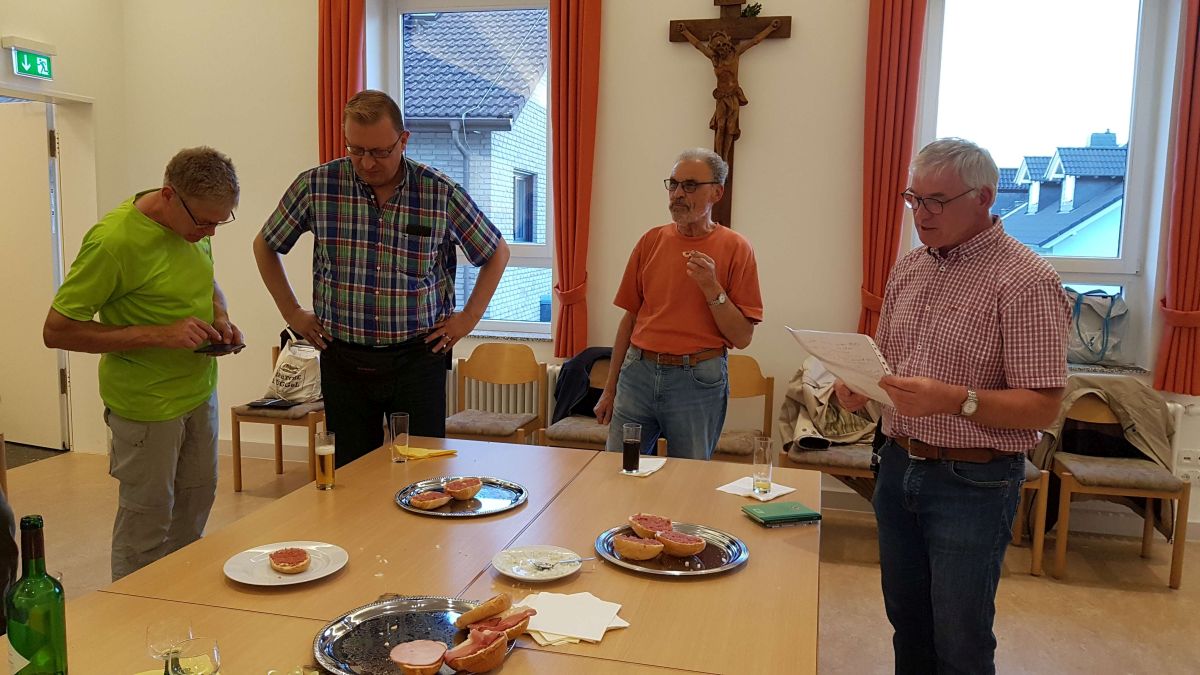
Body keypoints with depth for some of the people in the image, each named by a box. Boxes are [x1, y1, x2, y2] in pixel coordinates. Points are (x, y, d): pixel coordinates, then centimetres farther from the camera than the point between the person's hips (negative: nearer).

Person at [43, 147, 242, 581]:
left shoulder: (195, 223, -1)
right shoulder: (114, 240, -23)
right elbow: (57, 331, -19)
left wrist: (221, 318, -4)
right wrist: (159, 336, -26)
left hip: (200, 391, 7)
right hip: (147, 404, -7)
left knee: (195, 505, 19)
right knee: (147, 522, 7)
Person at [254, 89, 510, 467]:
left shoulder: (440, 192, -5)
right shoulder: (316, 186, -2)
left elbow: (496, 253, 9)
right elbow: (265, 246, 14)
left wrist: (468, 318, 3)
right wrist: (291, 312, 9)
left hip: (419, 356, -1)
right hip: (344, 360, 1)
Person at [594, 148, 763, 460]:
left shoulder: (735, 248, -3)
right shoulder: (651, 241, 7)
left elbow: (742, 337, -5)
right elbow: (630, 317, 12)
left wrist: (711, 288, -19)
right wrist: (610, 388, 12)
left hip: (698, 380, -3)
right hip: (638, 373, 3)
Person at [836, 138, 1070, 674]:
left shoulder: (1025, 281, -15)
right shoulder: (909, 267, 7)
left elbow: (1043, 407, -17)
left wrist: (954, 400, -31)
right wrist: (859, 387, -5)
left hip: (972, 482, -6)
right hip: (898, 465, 6)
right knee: (907, 624, 19)